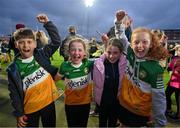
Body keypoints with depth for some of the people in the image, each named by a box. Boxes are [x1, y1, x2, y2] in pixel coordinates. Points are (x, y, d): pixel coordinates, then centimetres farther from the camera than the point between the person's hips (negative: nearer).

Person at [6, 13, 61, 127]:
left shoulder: (42, 55, -8)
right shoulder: (13, 69, -10)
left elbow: (56, 41, -11)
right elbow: (14, 93, -5)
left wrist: (47, 23, -15)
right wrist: (19, 113, -2)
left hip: (48, 103, 1)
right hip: (30, 109, -1)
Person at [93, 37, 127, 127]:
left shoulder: (125, 63, -18)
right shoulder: (98, 63, -22)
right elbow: (95, 83, -10)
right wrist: (96, 97, -3)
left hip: (117, 100, 1)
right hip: (102, 100, -1)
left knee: (113, 122, 25)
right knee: (102, 122, 24)